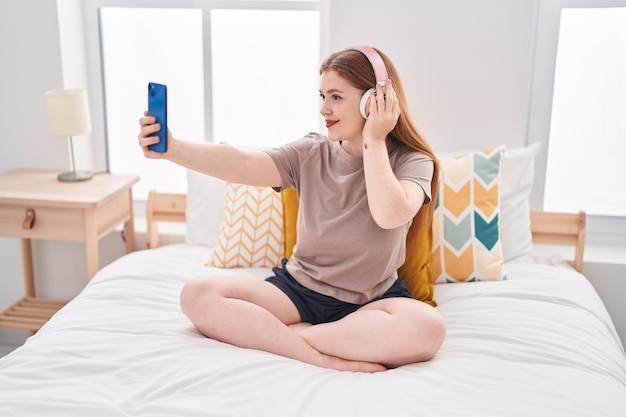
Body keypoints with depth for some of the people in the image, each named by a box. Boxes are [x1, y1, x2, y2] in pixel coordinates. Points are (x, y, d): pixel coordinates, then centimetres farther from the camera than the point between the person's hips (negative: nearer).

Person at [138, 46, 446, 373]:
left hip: (371, 301, -2)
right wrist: (172, 149, -30)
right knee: (197, 295, -17)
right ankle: (325, 357, -24)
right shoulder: (311, 153, 1)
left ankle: (261, 333, -23)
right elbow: (244, 166, -16)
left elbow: (390, 214, -28)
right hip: (299, 287, 3)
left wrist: (373, 140, -18)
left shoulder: (412, 161, -6)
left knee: (427, 327, -37)